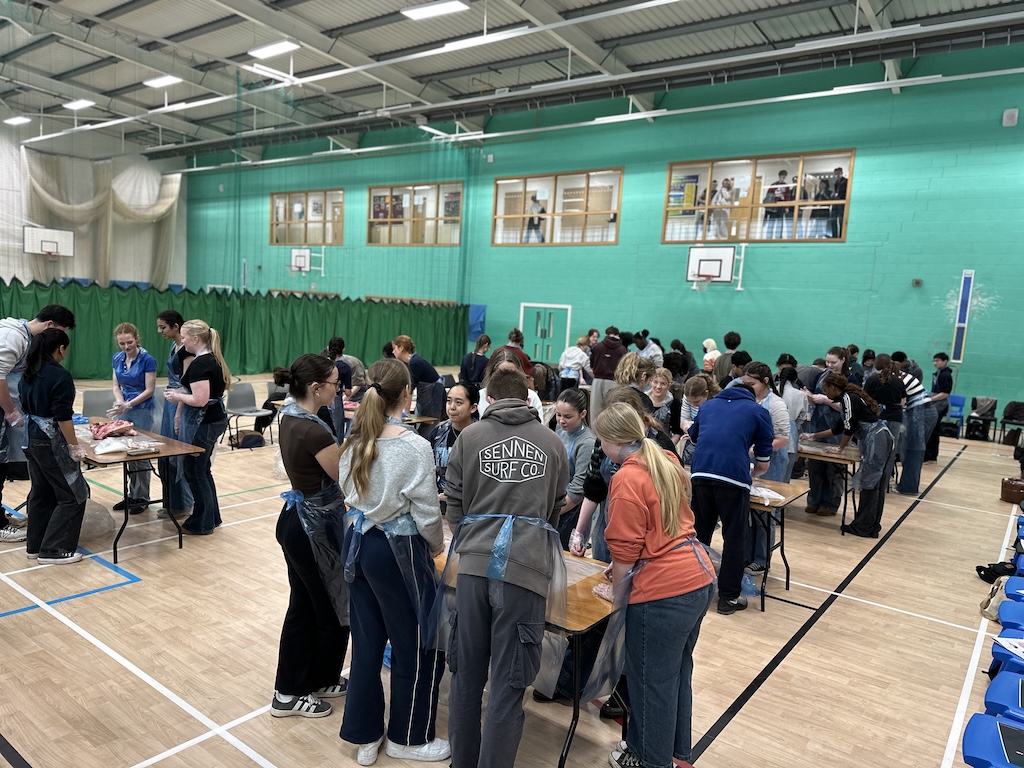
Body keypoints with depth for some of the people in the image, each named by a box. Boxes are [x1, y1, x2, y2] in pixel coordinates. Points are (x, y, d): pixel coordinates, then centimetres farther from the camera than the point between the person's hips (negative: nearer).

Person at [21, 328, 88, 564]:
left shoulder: (29, 373, 7)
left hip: (31, 439, 9)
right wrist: (74, 445, -14)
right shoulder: (60, 376, -19)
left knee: (41, 492, 18)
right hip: (51, 443, -9)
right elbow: (62, 416, -20)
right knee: (72, 495, 1)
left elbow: (25, 405, 16)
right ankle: (53, 550, 3)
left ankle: (35, 546, 25)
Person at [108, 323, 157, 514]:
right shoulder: (117, 359, 4)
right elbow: (116, 385, 9)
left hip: (142, 411, -5)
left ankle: (142, 497, 11)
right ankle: (132, 494, 21)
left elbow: (149, 390, -14)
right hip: (124, 410, 6)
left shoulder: (147, 360, -14)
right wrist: (119, 401, -11)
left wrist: (129, 405, -22)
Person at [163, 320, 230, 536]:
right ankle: (212, 517, 28)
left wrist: (177, 396, -9)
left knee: (195, 471, 3)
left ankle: (202, 524, 14)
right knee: (203, 469, 19)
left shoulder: (200, 364, -20)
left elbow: (200, 400, -26)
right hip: (215, 419, 10)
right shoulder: (213, 359, 10)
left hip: (203, 423, -10)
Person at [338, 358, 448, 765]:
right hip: (400, 551, -7)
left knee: (367, 641, 18)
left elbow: (350, 495, 6)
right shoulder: (414, 446, -19)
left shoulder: (353, 443, 0)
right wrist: (436, 546, 4)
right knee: (418, 646, 12)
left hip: (359, 544, 7)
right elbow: (426, 512, -15)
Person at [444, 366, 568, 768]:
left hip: (474, 566, 1)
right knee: (508, 686, 5)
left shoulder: (469, 437, 8)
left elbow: (454, 509, 11)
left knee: (466, 675, 15)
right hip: (525, 569, -1)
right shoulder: (553, 443, 11)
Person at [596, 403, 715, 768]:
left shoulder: (627, 480, -17)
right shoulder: (667, 461, 8)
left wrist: (617, 591, 4)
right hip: (700, 580, 9)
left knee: (652, 682, 11)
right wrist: (624, 571, 22)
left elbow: (625, 550, -13)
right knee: (678, 672, 24)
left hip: (664, 592, -9)